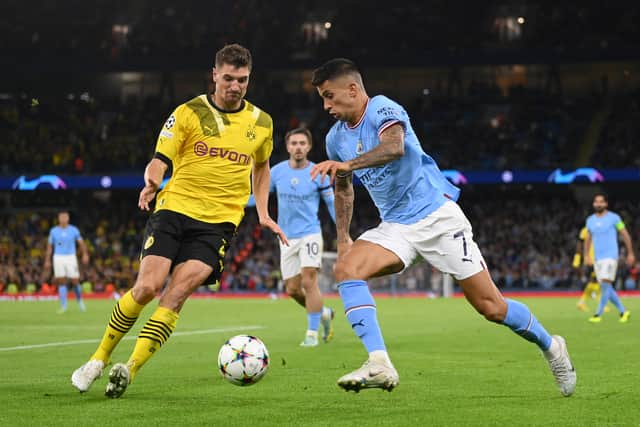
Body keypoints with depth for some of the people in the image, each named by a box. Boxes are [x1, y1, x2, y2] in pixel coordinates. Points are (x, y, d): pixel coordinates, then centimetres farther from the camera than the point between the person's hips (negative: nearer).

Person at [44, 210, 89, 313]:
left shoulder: (74, 230, 2)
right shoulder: (53, 231, 5)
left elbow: (81, 243, 2)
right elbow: (49, 246, 11)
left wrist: (85, 254, -14)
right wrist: (47, 261, 7)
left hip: (71, 257, -1)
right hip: (58, 258, 1)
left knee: (75, 281, -4)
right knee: (61, 282, -5)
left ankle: (80, 301, 22)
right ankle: (63, 306, -1)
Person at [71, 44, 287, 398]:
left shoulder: (261, 123, 10)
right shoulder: (189, 113, 2)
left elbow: (261, 167, 26)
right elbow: (160, 160, -2)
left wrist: (263, 214, 14)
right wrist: (152, 181, -25)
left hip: (219, 222, 1)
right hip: (174, 209, -1)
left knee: (176, 293, -18)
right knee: (147, 287, -14)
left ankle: (130, 370, -18)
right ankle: (98, 360, 5)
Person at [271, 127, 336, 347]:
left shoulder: (318, 174, -6)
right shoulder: (277, 172, 0)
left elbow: (332, 204, 3)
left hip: (310, 233, -3)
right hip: (287, 237, 4)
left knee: (309, 282, -15)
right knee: (292, 290, 5)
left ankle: (312, 332, -5)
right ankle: (323, 313, 31)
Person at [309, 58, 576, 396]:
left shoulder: (382, 109, -13)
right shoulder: (336, 138, 9)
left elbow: (394, 147, -35)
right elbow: (343, 189, 25)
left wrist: (347, 164, -46)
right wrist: (342, 239, 19)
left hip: (437, 216, -6)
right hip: (394, 226, 6)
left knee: (491, 307, -3)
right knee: (345, 269, -22)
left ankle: (550, 346, 24)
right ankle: (379, 365, -28)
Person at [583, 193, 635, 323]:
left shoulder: (613, 218, -4)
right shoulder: (590, 220, 10)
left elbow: (625, 235, 1)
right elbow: (588, 238, 21)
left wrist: (630, 253, 1)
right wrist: (586, 255, 14)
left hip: (610, 256, -6)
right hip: (597, 258, 6)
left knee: (605, 284, -15)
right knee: (606, 287, 7)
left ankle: (598, 314, -15)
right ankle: (623, 311, 19)